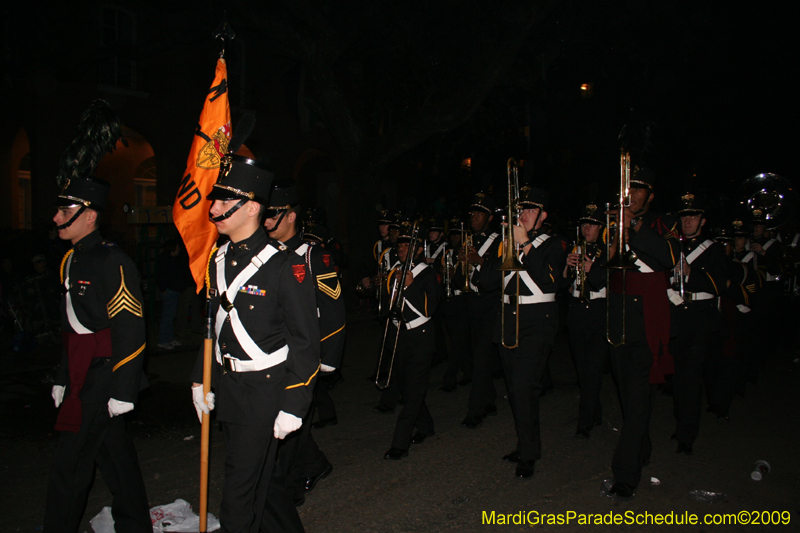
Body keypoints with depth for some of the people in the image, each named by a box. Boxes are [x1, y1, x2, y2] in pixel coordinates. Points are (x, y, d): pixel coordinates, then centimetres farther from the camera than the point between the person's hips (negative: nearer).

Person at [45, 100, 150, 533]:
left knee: (69, 465, -4)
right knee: (112, 449, 17)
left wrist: (123, 390, -19)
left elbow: (130, 330, -19)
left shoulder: (112, 262, -17)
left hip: (103, 376, -9)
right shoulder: (71, 261, 13)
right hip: (83, 373, 9)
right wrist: (63, 379, 21)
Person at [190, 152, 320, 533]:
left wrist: (293, 407, -15)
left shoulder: (285, 265, -17)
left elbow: (306, 342, -15)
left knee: (240, 498, 0)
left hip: (265, 393, -7)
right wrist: (201, 381, 14)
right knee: (265, 475, 23)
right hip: (228, 388, 7)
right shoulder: (218, 261, 6)